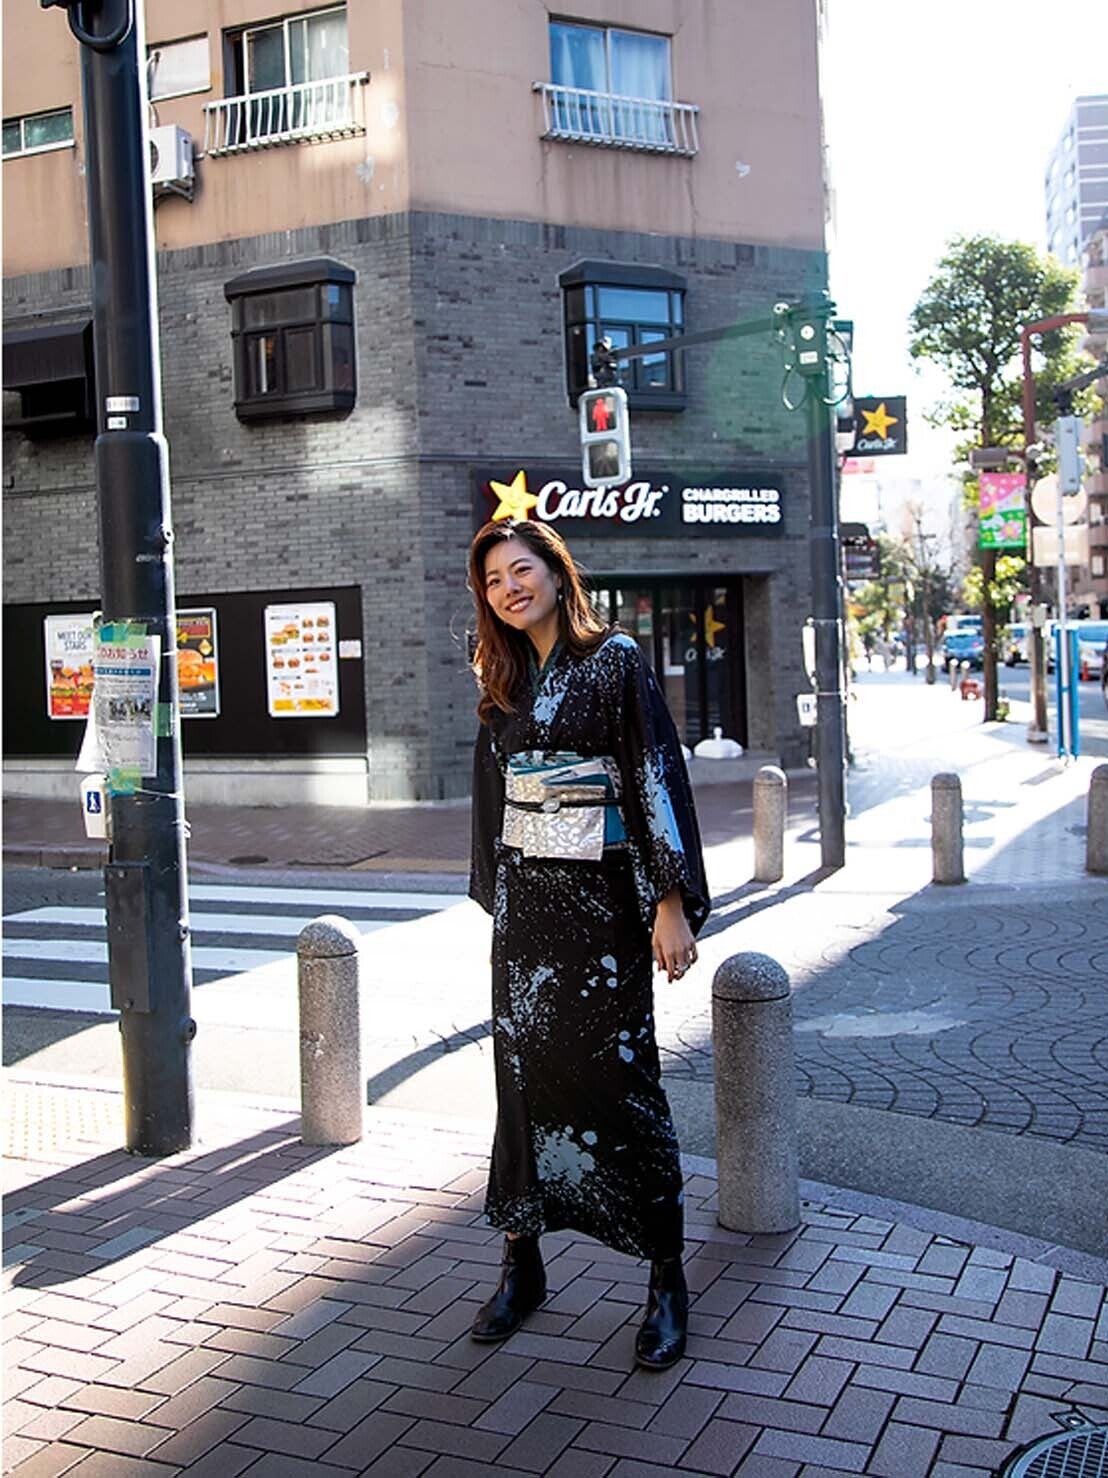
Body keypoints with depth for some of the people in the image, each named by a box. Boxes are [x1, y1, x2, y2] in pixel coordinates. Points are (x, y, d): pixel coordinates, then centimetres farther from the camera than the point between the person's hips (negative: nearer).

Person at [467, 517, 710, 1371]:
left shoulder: (615, 662, -6)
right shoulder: (505, 684, 12)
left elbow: (658, 780, -11)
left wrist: (671, 902, -16)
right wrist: (499, 902, 17)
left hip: (600, 898, -5)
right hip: (525, 900, 6)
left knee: (617, 1075, -3)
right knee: (522, 1069, 8)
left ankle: (668, 1278, 10)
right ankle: (522, 1262, 20)